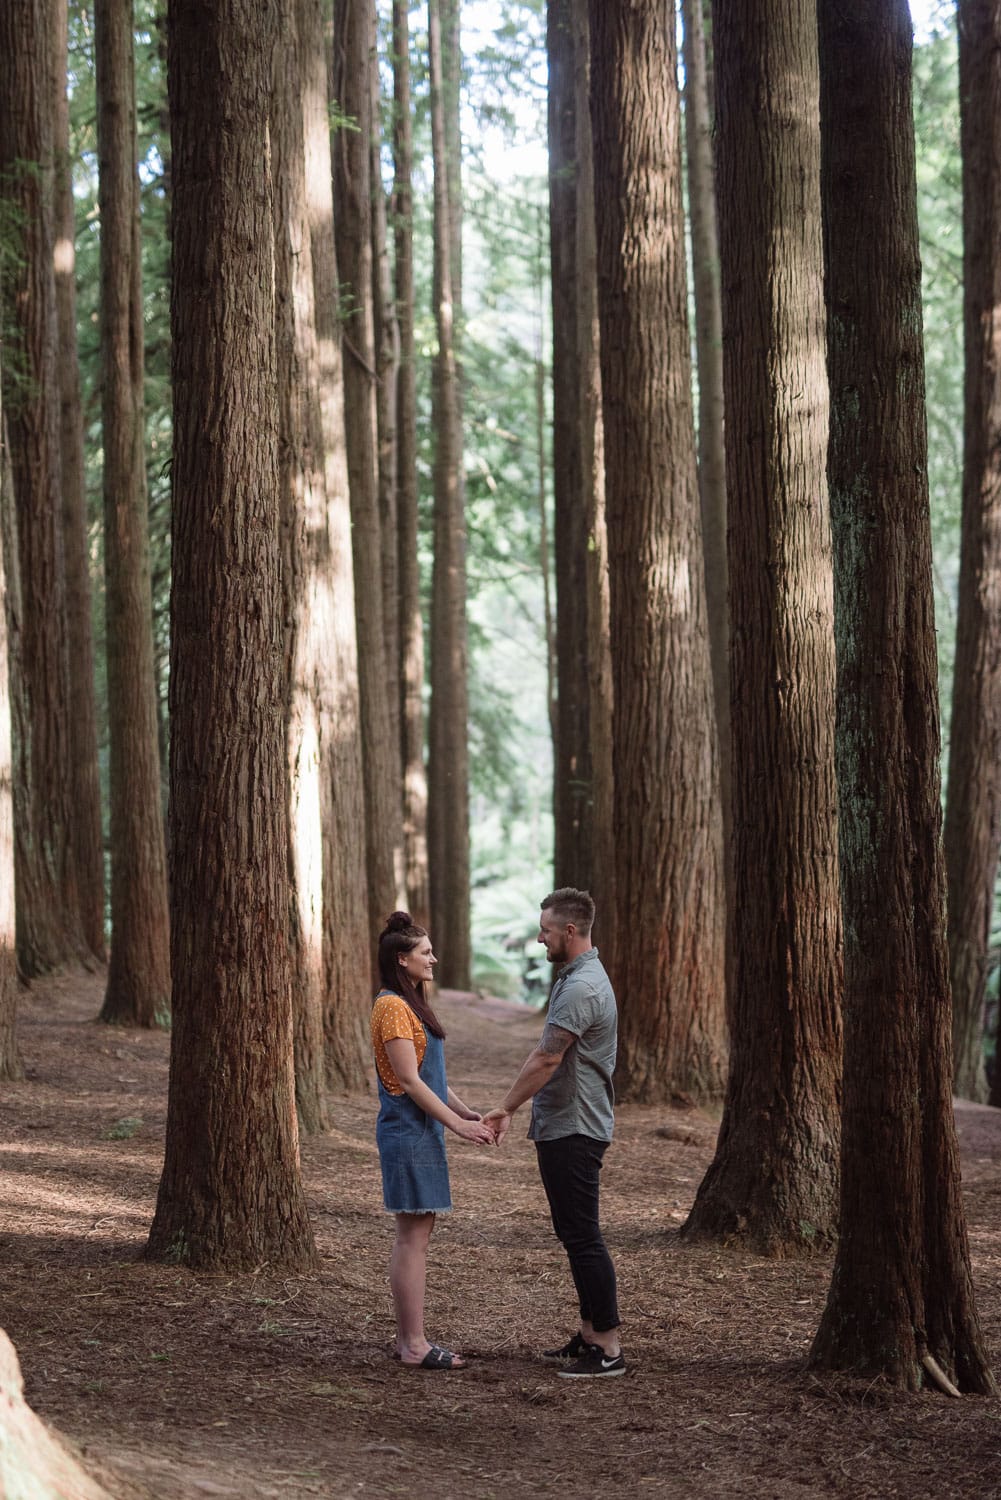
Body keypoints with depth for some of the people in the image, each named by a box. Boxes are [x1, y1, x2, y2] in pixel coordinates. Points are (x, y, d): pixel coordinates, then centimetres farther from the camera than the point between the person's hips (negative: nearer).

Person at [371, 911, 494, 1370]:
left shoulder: (411, 1004, 16)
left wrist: (467, 1112, 11)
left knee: (415, 1233, 11)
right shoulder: (392, 1007, -15)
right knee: (413, 1234, -8)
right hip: (408, 1133, -10)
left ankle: (407, 1339, 15)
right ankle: (414, 1344, -6)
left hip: (422, 1131, 10)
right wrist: (458, 1124, -17)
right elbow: (409, 1080, -19)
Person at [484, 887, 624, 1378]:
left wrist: (505, 1108, -13)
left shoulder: (581, 988, -20)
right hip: (563, 1127, 11)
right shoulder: (579, 978, 14)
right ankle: (590, 1334, 20)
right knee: (574, 1233, 15)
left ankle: (608, 1348, -7)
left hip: (573, 1131, -11)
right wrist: (514, 1109, 20)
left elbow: (546, 1059, -23)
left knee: (583, 1236, -9)